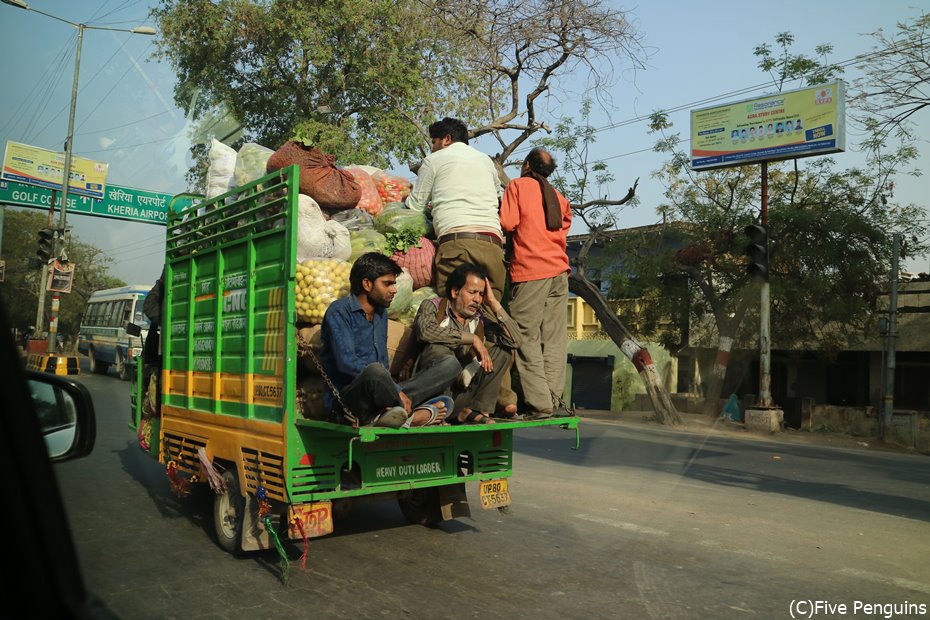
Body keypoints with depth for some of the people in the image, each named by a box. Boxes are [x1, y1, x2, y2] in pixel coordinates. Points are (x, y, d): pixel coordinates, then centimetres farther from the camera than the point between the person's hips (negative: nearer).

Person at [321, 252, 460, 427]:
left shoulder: (381, 313, 18)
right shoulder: (339, 311, -6)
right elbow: (347, 363, -19)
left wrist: (394, 391, -6)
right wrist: (396, 391, -21)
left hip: (374, 399, 7)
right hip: (345, 401, -7)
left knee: (451, 367, -3)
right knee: (374, 370, -41)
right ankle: (409, 414, -12)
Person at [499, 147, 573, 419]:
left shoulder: (517, 185, 4)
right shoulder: (559, 197, 21)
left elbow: (508, 223, -7)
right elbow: (563, 229, 19)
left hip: (530, 272, -6)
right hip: (559, 272, 6)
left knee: (527, 338, -4)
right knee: (554, 339, 5)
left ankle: (539, 404, -9)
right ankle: (554, 400, 4)